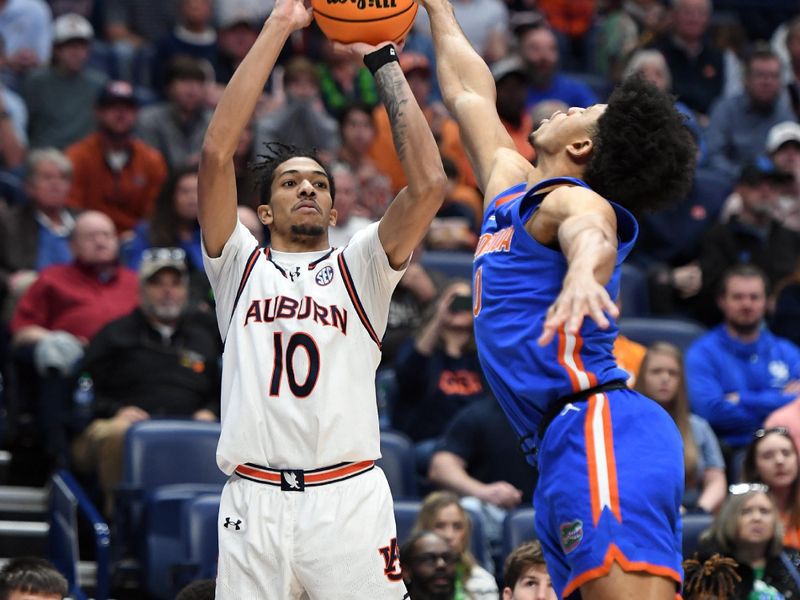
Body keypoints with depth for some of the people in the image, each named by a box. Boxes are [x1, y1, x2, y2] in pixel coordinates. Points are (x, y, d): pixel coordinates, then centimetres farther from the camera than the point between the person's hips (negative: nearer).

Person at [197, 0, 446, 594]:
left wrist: (383, 59, 4)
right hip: (255, 498, 0)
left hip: (349, 497, 0)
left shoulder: (359, 267, 16)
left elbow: (429, 183, 1)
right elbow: (217, 152, 2)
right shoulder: (241, 265, 15)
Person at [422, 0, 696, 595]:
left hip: (599, 432, -9)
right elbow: (468, 92, 39)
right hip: (562, 445, 9)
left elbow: (589, 233, -29)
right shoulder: (510, 187, 24)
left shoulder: (575, 200, -2)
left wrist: (582, 270, -52)